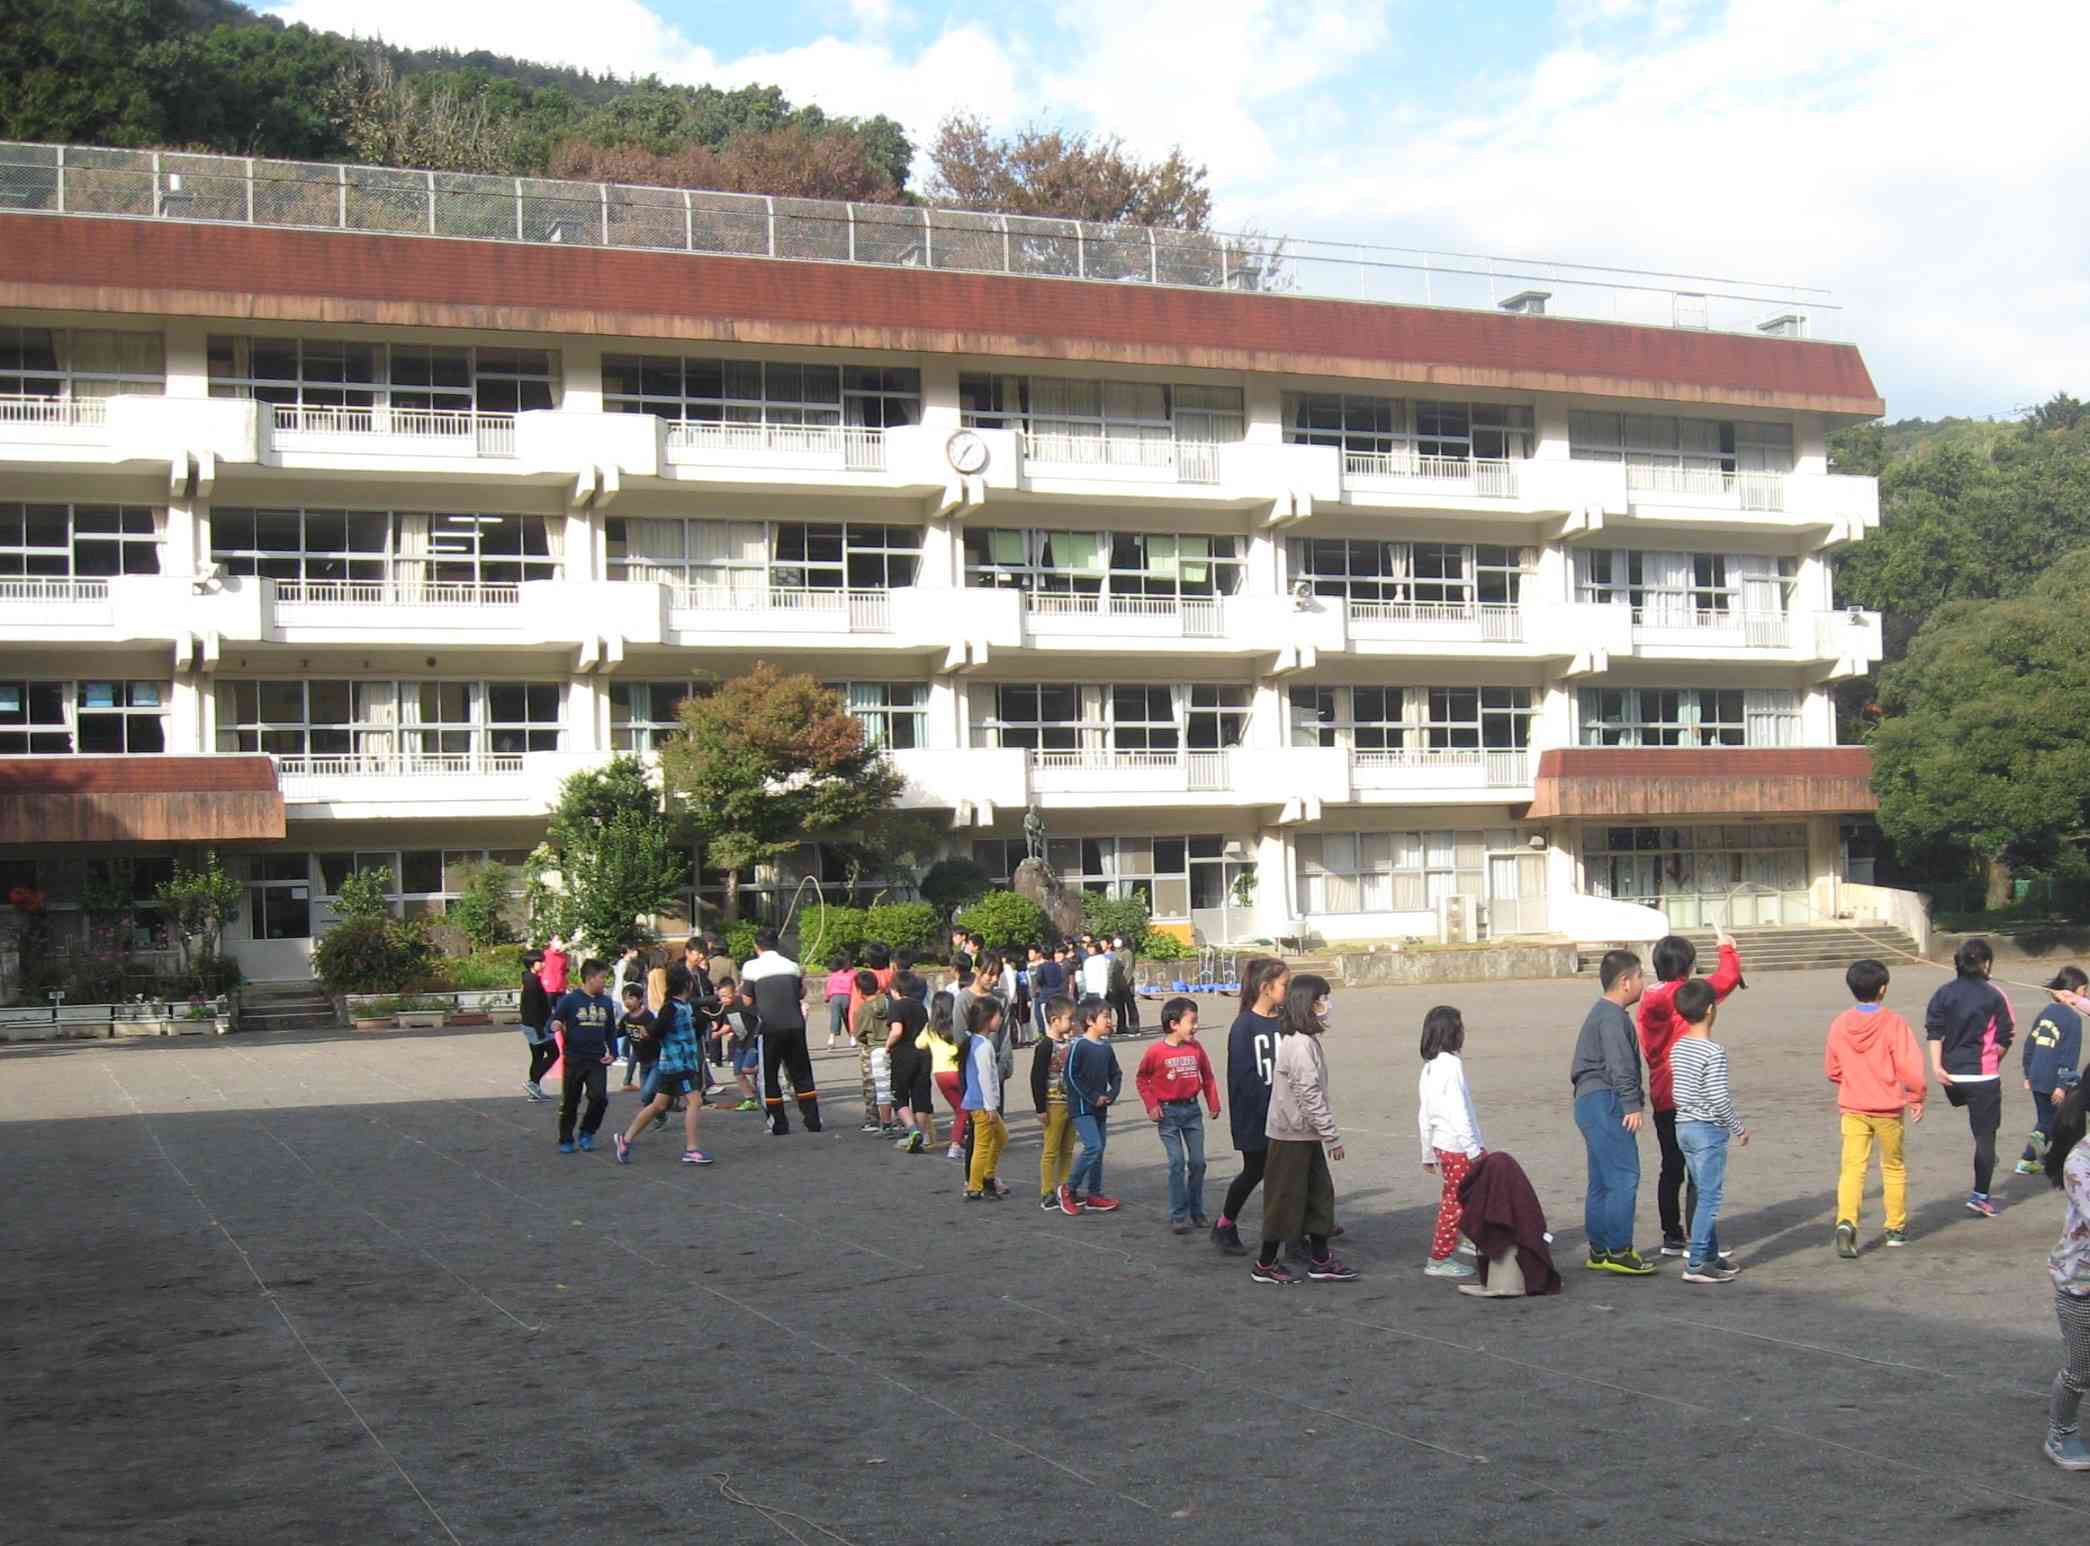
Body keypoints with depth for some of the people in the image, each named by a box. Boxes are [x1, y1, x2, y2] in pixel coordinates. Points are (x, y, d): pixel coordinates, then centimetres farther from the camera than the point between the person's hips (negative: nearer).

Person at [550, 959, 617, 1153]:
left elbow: (611, 1031, 17)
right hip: (574, 1059, -3)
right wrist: (556, 1025, -29)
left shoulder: (606, 1002, 7)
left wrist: (613, 1053, 7)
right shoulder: (570, 999, -7)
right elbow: (554, 1022, -5)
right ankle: (566, 1140, 21)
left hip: (598, 1060, 3)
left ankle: (587, 1132, 13)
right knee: (570, 1102, 6)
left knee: (599, 1097, -10)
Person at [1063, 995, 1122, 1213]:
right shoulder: (1079, 1047, -14)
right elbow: (1072, 1076, -16)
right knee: (1093, 1147, -16)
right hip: (1082, 1107, -8)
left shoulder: (1106, 1047, 8)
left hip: (1100, 1107, 8)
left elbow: (1116, 1073, 15)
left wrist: (1112, 1094, -3)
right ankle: (1070, 1188, -2)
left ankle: (1094, 1195, 20)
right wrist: (1093, 1097, -16)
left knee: (1099, 1148, 11)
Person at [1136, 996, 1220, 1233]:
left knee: (1198, 1162, 6)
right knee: (1177, 1163, -7)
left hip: (1192, 1109, 4)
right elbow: (1141, 1078, 0)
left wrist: (1214, 1103, 6)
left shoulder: (1196, 1047, -2)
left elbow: (1208, 1076, 9)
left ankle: (1197, 1212, 21)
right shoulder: (1156, 1051, -12)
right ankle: (1178, 1216, 0)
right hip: (1168, 1112, -4)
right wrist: (1151, 1105, -6)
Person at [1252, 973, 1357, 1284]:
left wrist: (1325, 1133, 18)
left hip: (1304, 1133, 10)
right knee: (1285, 1198, 0)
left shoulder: (1300, 1039, 11)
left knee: (1319, 1193, 12)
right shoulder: (1301, 1044, -21)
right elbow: (1309, 1095, -24)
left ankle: (1320, 1261, 18)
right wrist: (1332, 1136, -19)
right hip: (1294, 1134, -10)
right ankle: (1265, 1264, 11)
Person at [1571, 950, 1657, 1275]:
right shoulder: (1612, 1017, -13)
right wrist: (1633, 1104, -23)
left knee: (1602, 1181, 12)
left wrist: (1634, 1097, 29)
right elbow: (1620, 1063, -21)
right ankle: (1618, 1252, -12)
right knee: (1624, 1177, -12)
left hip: (1590, 1101, 11)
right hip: (1604, 1101, -11)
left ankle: (1599, 1251, 16)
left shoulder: (1602, 1013, 21)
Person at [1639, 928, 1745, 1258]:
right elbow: (1726, 979, -15)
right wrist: (1727, 949, -1)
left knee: (1671, 1168, 15)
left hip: (1660, 1097, 7)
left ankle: (1672, 1237, 20)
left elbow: (1647, 1048, 10)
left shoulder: (1648, 998, 6)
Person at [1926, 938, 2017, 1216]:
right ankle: (1981, 1196, 6)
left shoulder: (1944, 993, 2)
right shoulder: (1993, 995, -7)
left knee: (1980, 1131, 25)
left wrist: (1937, 1066, -9)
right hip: (1983, 1075, -4)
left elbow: (1934, 1031, -6)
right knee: (1985, 1136, 5)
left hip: (1951, 1075, 4)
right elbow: (2004, 1038, -3)